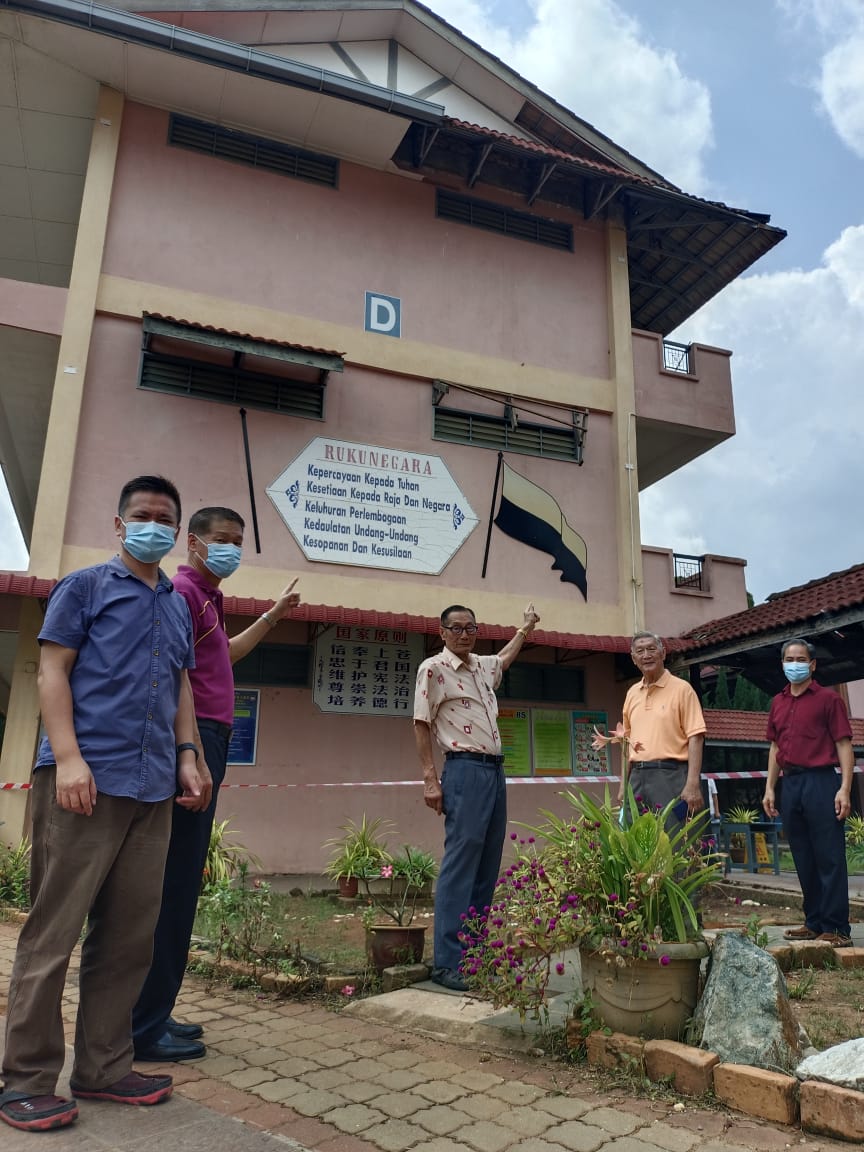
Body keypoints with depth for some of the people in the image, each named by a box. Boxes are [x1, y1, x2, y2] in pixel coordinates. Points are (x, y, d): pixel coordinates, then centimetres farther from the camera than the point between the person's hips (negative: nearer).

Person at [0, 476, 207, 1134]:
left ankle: (103, 1067, 21)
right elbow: (53, 670, -2)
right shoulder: (85, 586, 5)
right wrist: (68, 757, -13)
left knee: (131, 935, 9)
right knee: (55, 930, 1)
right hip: (85, 780, -5)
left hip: (153, 788, 6)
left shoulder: (178, 605, 20)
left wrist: (187, 754, 9)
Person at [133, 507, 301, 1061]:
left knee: (180, 884, 13)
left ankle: (153, 1014, 23)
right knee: (173, 885, -6)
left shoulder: (206, 597, 22)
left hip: (205, 745, 10)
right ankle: (145, 1028, 3)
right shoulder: (184, 590, -8)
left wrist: (273, 615, 42)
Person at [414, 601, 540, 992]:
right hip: (465, 770, -8)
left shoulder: (483, 666, 16)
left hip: (495, 769, 8)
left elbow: (504, 659, 41)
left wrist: (525, 628, 48)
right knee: (460, 864, -11)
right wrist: (429, 779, -14)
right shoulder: (433, 668, -6)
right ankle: (447, 963, -7)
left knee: (487, 867, 9)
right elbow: (421, 724, -8)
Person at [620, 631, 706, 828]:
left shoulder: (681, 688, -3)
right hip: (637, 777, 6)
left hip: (670, 775, -6)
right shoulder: (632, 693, 14)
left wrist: (693, 785, -17)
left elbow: (695, 738, -9)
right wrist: (623, 785, 14)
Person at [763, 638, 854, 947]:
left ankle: (836, 928, 3)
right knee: (803, 860, 11)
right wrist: (769, 788, 13)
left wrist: (845, 788, -14)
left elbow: (844, 745, -5)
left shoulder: (828, 699, -1)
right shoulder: (778, 703, 15)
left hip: (820, 782, -6)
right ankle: (814, 923, 20)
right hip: (790, 784, 6)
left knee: (829, 858, -3)